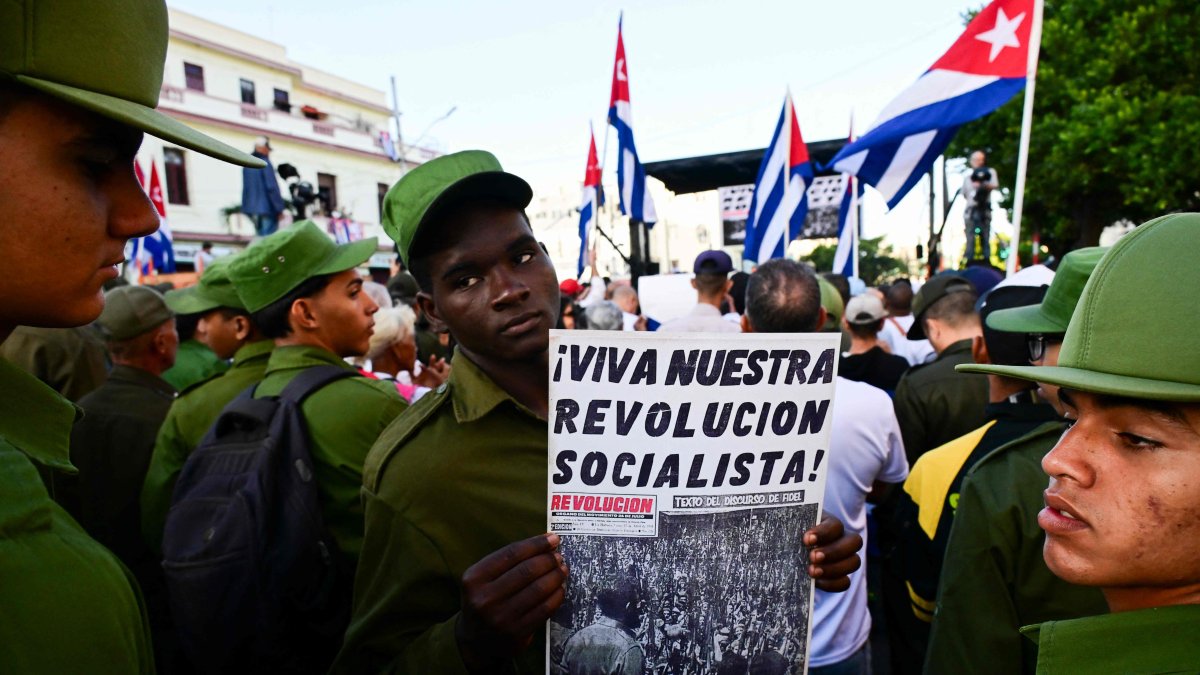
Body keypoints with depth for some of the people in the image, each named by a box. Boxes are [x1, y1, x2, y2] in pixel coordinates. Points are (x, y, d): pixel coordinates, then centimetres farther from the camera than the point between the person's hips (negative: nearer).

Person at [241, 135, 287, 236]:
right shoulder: (265, 163, -11)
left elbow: (246, 187, 19)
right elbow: (272, 187, -16)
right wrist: (280, 208, -12)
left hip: (251, 208, 8)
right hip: (266, 208, -8)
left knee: (260, 235, 14)